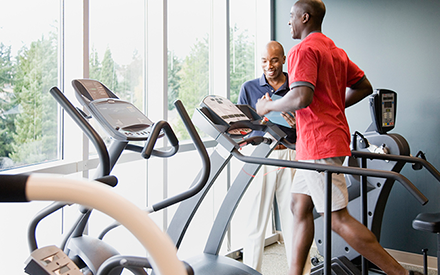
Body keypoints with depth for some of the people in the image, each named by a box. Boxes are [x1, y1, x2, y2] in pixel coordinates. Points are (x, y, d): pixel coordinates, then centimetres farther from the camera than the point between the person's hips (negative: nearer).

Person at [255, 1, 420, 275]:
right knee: (300, 206, 13)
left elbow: (301, 98, -25)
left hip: (319, 144, -10)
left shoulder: (303, 50, -12)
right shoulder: (336, 51, 18)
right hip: (321, 141, 10)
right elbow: (364, 86, 21)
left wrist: (268, 106, -8)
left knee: (338, 219, -6)